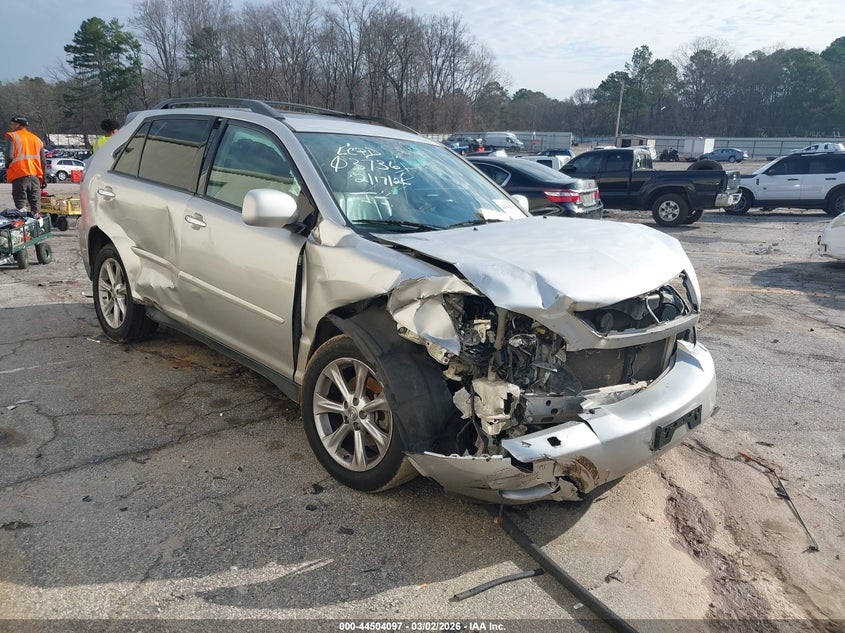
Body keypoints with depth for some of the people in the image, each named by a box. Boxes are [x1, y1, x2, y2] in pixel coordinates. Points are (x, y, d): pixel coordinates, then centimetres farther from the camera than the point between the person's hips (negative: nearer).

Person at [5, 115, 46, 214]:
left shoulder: (12, 136, 1)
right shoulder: (37, 139, 18)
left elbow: (9, 156, -12)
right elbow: (44, 162, 14)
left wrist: (7, 166, 7)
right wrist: (43, 179, 20)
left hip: (19, 176, -5)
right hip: (35, 176, 5)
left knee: (20, 206, -5)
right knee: (36, 205, 6)